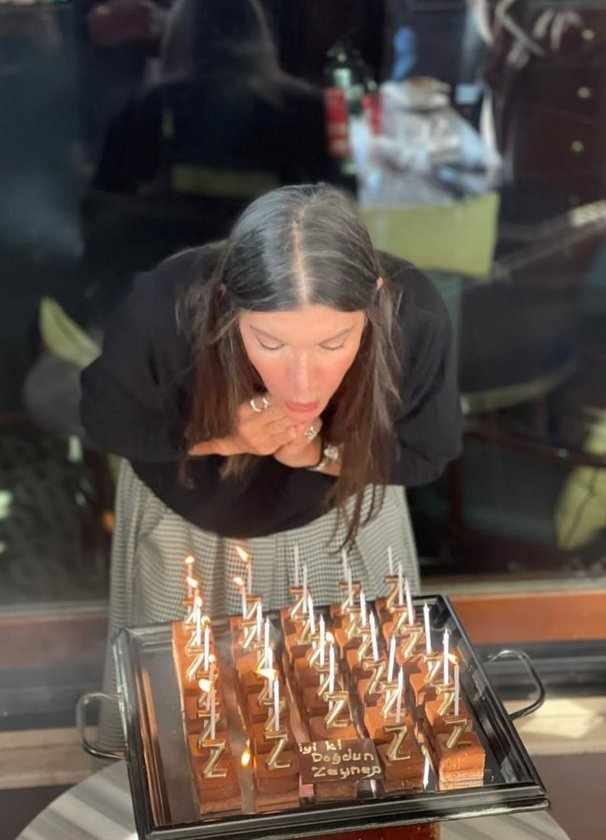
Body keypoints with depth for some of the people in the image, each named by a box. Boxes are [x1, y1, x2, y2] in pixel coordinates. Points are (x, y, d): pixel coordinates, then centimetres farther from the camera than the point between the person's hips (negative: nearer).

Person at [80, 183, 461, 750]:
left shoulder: (413, 317, -39)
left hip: (338, 516, 1)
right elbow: (107, 421, -19)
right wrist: (217, 439, -36)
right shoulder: (165, 308, -42)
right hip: (186, 519, 0)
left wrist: (324, 453, -36)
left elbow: (425, 454, -18)